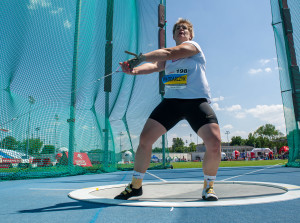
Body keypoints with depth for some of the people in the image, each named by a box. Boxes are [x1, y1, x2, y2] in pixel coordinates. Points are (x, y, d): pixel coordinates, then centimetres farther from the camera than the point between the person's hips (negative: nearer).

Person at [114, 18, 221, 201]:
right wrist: (134, 70, -25)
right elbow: (155, 65, -4)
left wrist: (140, 58, -24)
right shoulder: (167, 58, 18)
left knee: (214, 143, -20)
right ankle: (136, 186, 10)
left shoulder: (193, 46, 4)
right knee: (145, 138, -8)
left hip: (197, 101, -3)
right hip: (171, 101, 4)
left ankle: (208, 187, 7)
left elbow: (169, 53, -15)